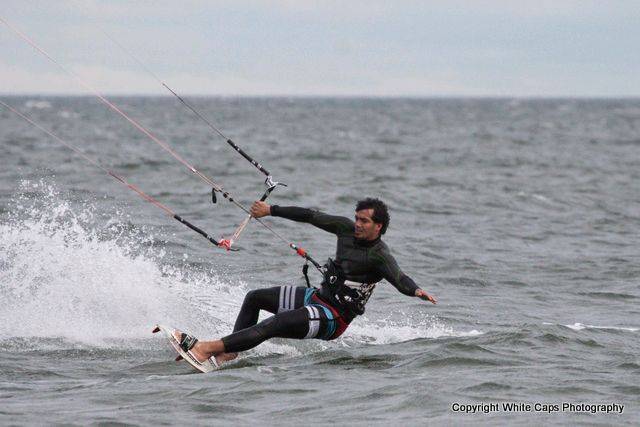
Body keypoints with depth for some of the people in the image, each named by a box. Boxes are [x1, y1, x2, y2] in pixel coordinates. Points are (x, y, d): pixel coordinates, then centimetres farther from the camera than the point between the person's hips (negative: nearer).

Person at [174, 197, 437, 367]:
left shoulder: (379, 255, -19)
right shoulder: (347, 229, 2)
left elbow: (398, 277, -35)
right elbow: (311, 216, 8)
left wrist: (416, 291, -58)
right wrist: (270, 210, 11)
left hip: (333, 318, -10)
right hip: (318, 296, 10)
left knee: (275, 325, -27)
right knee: (254, 298, 12)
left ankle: (209, 348, -31)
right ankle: (228, 355, -2)